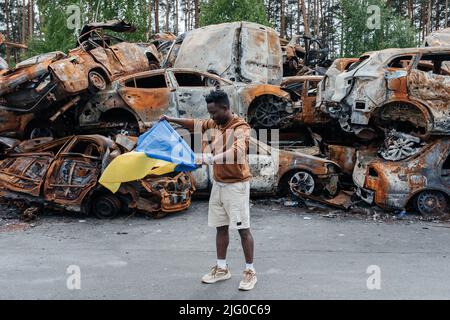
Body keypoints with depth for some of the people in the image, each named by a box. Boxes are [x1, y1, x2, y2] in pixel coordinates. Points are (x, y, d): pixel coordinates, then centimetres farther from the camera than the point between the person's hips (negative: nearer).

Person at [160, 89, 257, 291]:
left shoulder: (241, 127, -17)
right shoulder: (214, 124, 7)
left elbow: (237, 152, -36)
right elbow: (195, 124, 25)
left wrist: (211, 159, -47)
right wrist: (171, 119, 19)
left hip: (236, 185, -7)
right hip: (218, 184, 8)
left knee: (243, 229, 0)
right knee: (220, 227, 13)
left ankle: (250, 272, 12)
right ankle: (222, 268, 25)